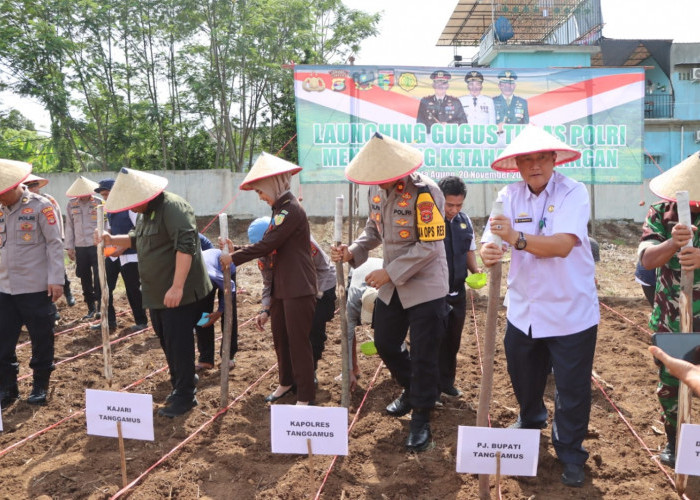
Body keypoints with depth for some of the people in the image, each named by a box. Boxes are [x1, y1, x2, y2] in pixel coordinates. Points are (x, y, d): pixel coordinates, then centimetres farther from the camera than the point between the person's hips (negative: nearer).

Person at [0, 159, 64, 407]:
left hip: (35, 287, -5)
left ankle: (40, 386, 22)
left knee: (41, 340, 7)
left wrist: (56, 279, -14)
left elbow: (55, 244, -9)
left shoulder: (40, 206, -7)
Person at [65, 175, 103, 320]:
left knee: (99, 278, -3)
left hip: (97, 246, -3)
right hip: (80, 247, 4)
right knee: (85, 279, 9)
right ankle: (91, 308, 20)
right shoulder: (72, 205, 7)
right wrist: (69, 247, 7)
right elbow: (69, 226, 10)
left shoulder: (99, 203, -2)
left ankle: (100, 307, 7)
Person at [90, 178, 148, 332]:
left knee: (133, 290, 1)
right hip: (113, 254, 8)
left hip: (129, 255, -8)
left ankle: (141, 321, 17)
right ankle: (109, 321, 19)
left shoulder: (129, 206, -14)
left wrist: (122, 248, -21)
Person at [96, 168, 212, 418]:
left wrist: (177, 287, -31)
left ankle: (185, 396, 11)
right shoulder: (146, 212, 13)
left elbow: (185, 246, -28)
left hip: (179, 292, -10)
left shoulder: (172, 207, -19)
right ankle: (180, 385, 32)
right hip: (157, 293, 10)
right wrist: (112, 240, 8)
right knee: (167, 342, 17)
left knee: (178, 343, -2)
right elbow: (136, 239, 29)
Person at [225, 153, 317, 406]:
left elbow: (266, 246, -20)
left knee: (298, 341, -2)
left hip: (298, 288, -10)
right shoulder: (280, 210, 14)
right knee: (280, 336, 18)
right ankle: (287, 382, 36)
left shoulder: (291, 210, -17)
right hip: (281, 287, 10)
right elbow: (268, 246, 12)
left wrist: (234, 258, -12)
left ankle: (306, 397, 9)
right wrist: (236, 249, 2)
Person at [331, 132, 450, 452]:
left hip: (425, 287, -7)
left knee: (423, 356, 2)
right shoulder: (376, 190, 0)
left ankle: (421, 418, 21)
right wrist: (353, 251, -7)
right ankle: (411, 390, 44)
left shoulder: (425, 192, -22)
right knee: (385, 344, 18)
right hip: (391, 286, 7)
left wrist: (390, 272, -24)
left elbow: (429, 246, -24)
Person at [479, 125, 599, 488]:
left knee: (572, 390, 8)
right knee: (524, 379, 24)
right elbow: (491, 240, -12)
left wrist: (517, 238, -45)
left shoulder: (573, 192, -15)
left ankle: (570, 454, 32)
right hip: (523, 311, 4)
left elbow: (563, 244, -30)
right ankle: (530, 422, 54)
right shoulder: (509, 195, -3)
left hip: (571, 313, -4)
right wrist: (488, 252, -36)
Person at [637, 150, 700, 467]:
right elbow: (647, 259, -19)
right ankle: (673, 440, 35)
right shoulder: (661, 213, -7)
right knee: (669, 385, 14)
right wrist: (673, 243, -39)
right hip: (668, 321, 1)